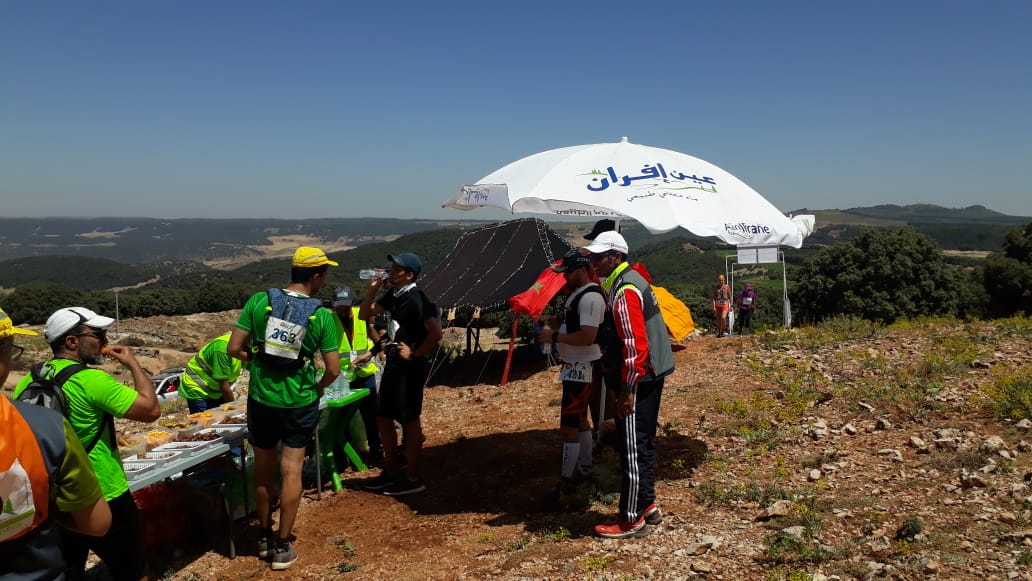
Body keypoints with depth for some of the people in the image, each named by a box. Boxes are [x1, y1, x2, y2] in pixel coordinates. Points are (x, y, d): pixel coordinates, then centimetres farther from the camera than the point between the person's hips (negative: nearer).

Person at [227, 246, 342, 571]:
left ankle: (264, 536, 32)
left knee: (263, 469, 17)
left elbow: (233, 349, -7)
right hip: (300, 403, -2)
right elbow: (333, 370, -9)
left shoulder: (259, 301, -7)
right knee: (291, 472, 7)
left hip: (261, 399, 2)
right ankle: (282, 547, 14)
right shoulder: (321, 315, -10)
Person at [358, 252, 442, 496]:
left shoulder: (416, 298, -18)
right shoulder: (392, 295, 8)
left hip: (409, 367, -9)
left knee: (409, 421, 0)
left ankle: (412, 478, 12)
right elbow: (364, 315, 15)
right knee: (383, 418, 15)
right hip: (392, 363, 9)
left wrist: (415, 355, -16)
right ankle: (391, 470, 29)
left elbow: (436, 333, -26)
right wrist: (373, 289, 1)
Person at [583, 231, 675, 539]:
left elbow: (635, 345, -24)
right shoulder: (631, 279, 13)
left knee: (632, 448, -3)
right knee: (642, 444, 18)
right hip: (651, 375, 10)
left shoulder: (624, 291, -19)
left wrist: (627, 390, -22)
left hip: (639, 379, -10)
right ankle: (647, 505, 29)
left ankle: (632, 519, 5)